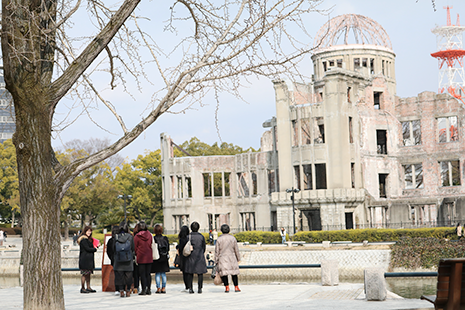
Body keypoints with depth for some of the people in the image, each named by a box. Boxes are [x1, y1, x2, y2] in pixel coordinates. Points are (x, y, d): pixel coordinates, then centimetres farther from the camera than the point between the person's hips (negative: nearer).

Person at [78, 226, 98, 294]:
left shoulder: (88, 239, 20)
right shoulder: (84, 239, -12)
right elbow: (87, 248, -16)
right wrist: (95, 249, -3)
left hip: (89, 259, 10)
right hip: (85, 259, -10)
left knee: (88, 273, 10)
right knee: (84, 273, -7)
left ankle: (88, 287, 13)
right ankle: (82, 288, -4)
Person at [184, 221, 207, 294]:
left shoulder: (188, 236, -6)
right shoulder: (201, 236, -2)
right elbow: (204, 247, 6)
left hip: (190, 257, 0)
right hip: (200, 257, 0)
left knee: (190, 273, 5)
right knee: (200, 273, 5)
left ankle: (190, 288, 2)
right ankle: (199, 288, 3)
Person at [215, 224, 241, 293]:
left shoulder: (219, 239, -5)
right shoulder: (233, 238, 0)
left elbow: (217, 251, -2)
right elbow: (236, 250, 5)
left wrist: (216, 261, 5)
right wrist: (238, 258, 16)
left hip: (222, 259, -2)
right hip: (231, 258, 2)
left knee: (223, 272, 2)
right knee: (234, 273, 9)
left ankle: (227, 287, -6)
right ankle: (236, 287, 10)